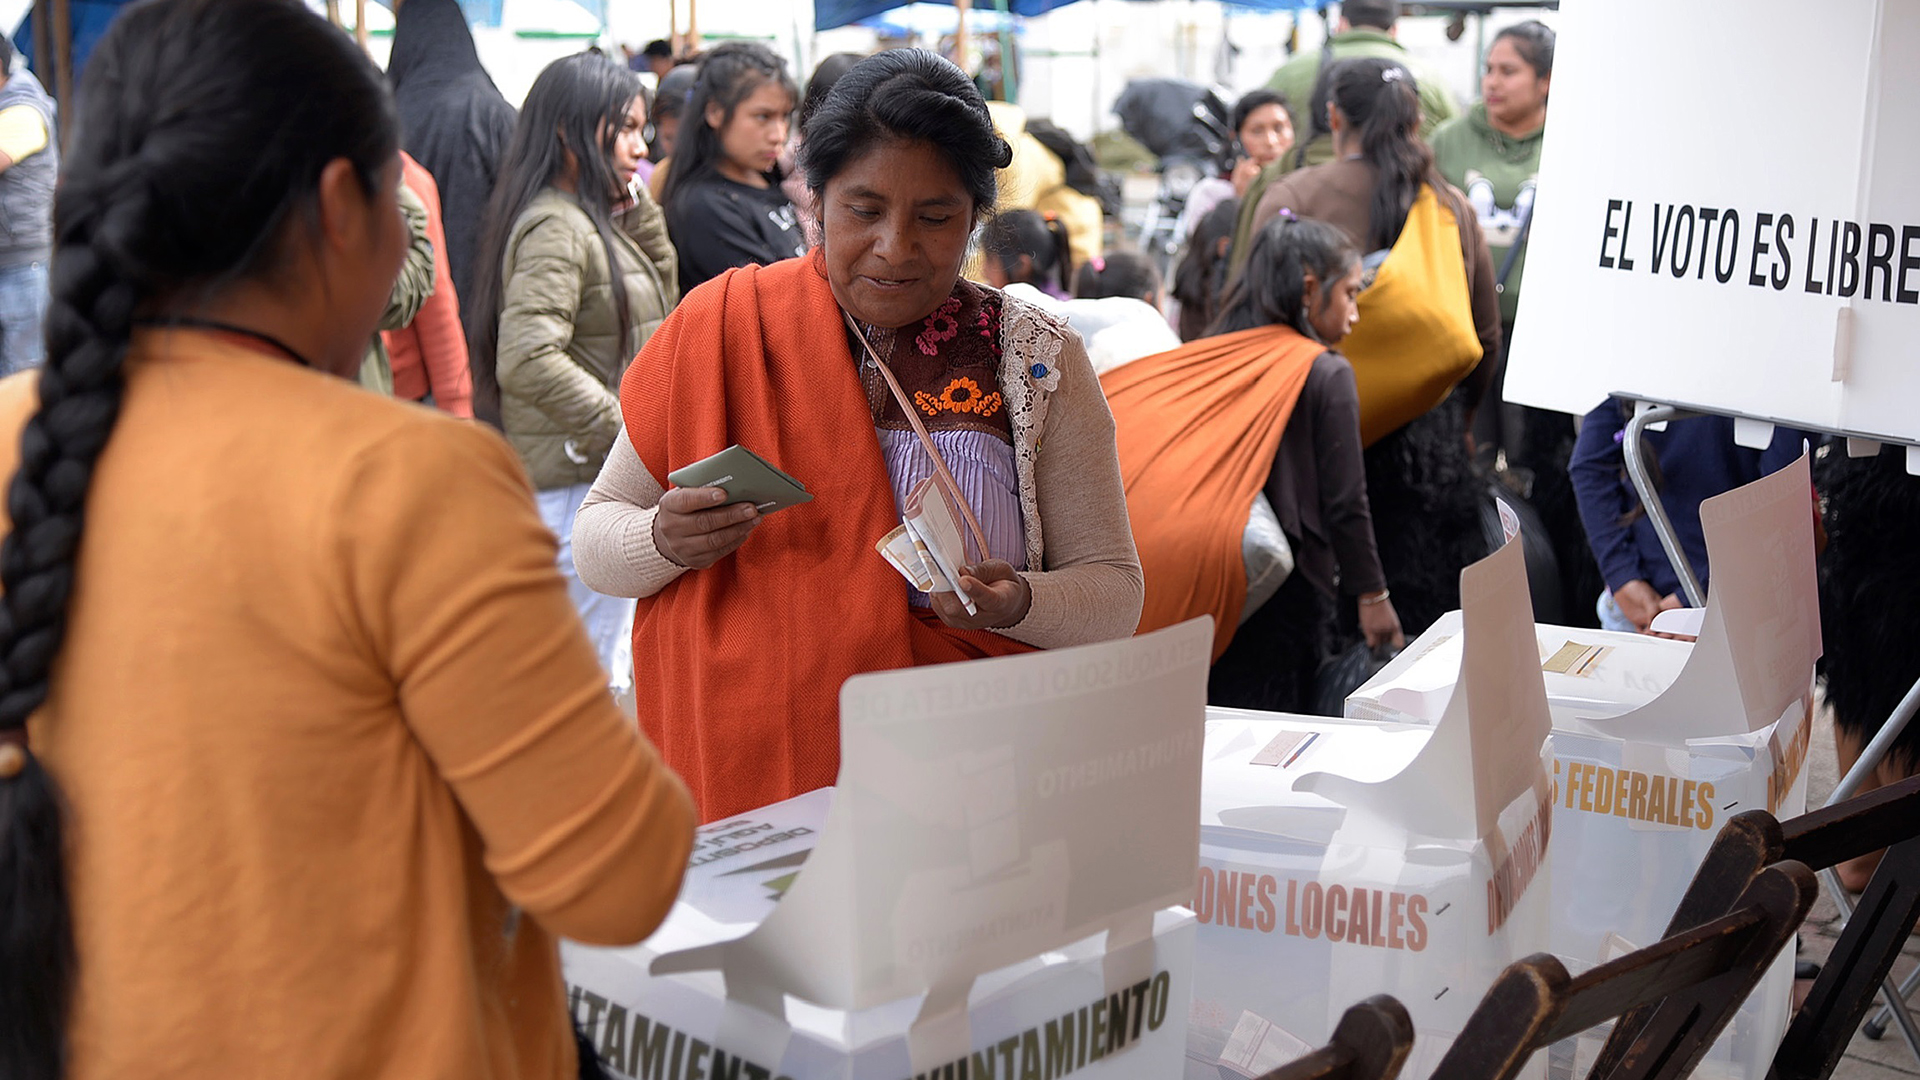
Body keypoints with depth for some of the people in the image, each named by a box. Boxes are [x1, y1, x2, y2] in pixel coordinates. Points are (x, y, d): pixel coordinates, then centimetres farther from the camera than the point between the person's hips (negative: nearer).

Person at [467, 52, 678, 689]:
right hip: (580, 483, -10)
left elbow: (660, 298, 24)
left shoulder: (593, 220, 14)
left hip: (602, 475, 10)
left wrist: (634, 203, 11)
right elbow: (528, 361, -28)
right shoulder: (554, 227, -17)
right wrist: (629, 430, -22)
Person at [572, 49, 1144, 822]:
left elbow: (1114, 595, 5)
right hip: (739, 779, 1)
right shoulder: (722, 327, 3)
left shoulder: (1038, 360, 3)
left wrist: (1020, 605, -16)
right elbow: (594, 540, 7)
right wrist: (664, 542, -15)